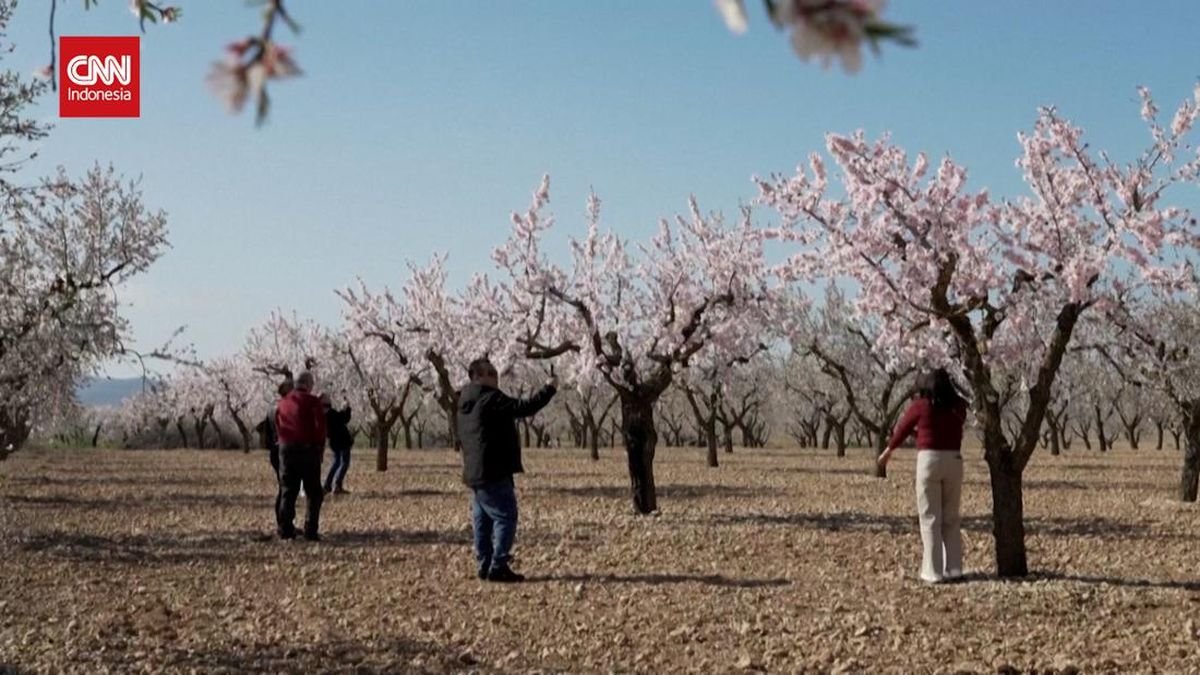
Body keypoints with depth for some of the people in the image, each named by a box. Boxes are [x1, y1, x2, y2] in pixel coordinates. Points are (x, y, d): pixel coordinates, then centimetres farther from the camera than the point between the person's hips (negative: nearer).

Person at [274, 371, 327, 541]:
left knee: (287, 491, 11)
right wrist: (320, 447, 0)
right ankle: (311, 531, -3)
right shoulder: (312, 401, -7)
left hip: (286, 449, 5)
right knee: (313, 492, 3)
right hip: (308, 449, -5)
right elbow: (320, 426, -11)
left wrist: (284, 442, 13)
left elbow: (278, 426, 10)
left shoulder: (283, 402, 10)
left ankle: (285, 530, 8)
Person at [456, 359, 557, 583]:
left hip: (475, 474, 10)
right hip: (493, 473, -10)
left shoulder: (465, 404, 15)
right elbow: (523, 407, -20)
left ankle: (485, 565, 16)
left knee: (482, 521, 13)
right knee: (505, 517, -7)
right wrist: (549, 389, -12)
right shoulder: (490, 398, -14)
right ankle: (498, 567, -11)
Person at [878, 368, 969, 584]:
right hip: (954, 460, 4)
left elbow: (902, 429, 10)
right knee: (951, 518, 13)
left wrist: (888, 451, 27)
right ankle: (953, 569, 13)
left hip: (929, 459, -3)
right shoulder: (958, 408, 6)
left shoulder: (920, 405, -3)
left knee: (930, 518, 2)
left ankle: (934, 571, 0)